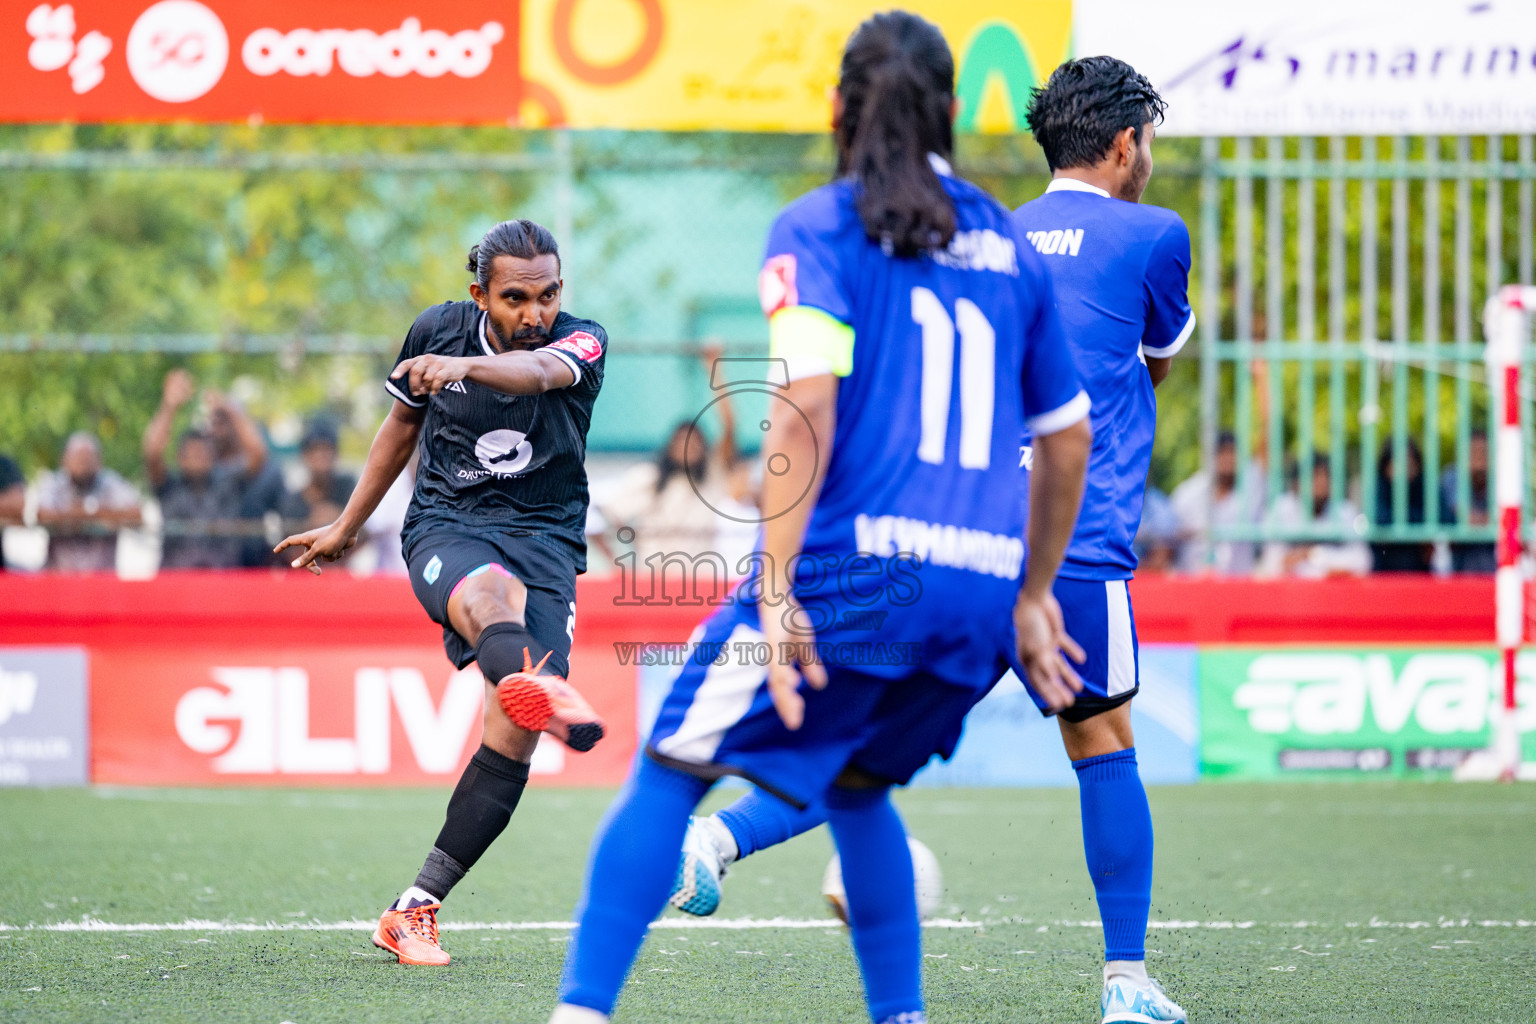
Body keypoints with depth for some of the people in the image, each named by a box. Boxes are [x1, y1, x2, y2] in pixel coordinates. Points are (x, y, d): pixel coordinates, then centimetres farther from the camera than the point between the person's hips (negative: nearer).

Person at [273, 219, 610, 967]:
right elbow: (402, 424, 22)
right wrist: (345, 528, 29)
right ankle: (542, 690, -76)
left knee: (511, 739, -15)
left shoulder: (580, 342, -5)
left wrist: (464, 367, -52)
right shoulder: (438, 330, 3)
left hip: (545, 541, 0)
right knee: (492, 592, -39)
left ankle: (415, 908, -5)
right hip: (445, 526, 0)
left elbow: (537, 370, -31)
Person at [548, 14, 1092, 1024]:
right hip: (978, 594, 5)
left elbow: (807, 405, -13)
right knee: (855, 787, 27)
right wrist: (1033, 597, 31)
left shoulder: (817, 228, 1)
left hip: (852, 572, -5)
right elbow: (1068, 438, 21)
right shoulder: (1008, 246, 16)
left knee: (670, 772, 4)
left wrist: (777, 592, -16)